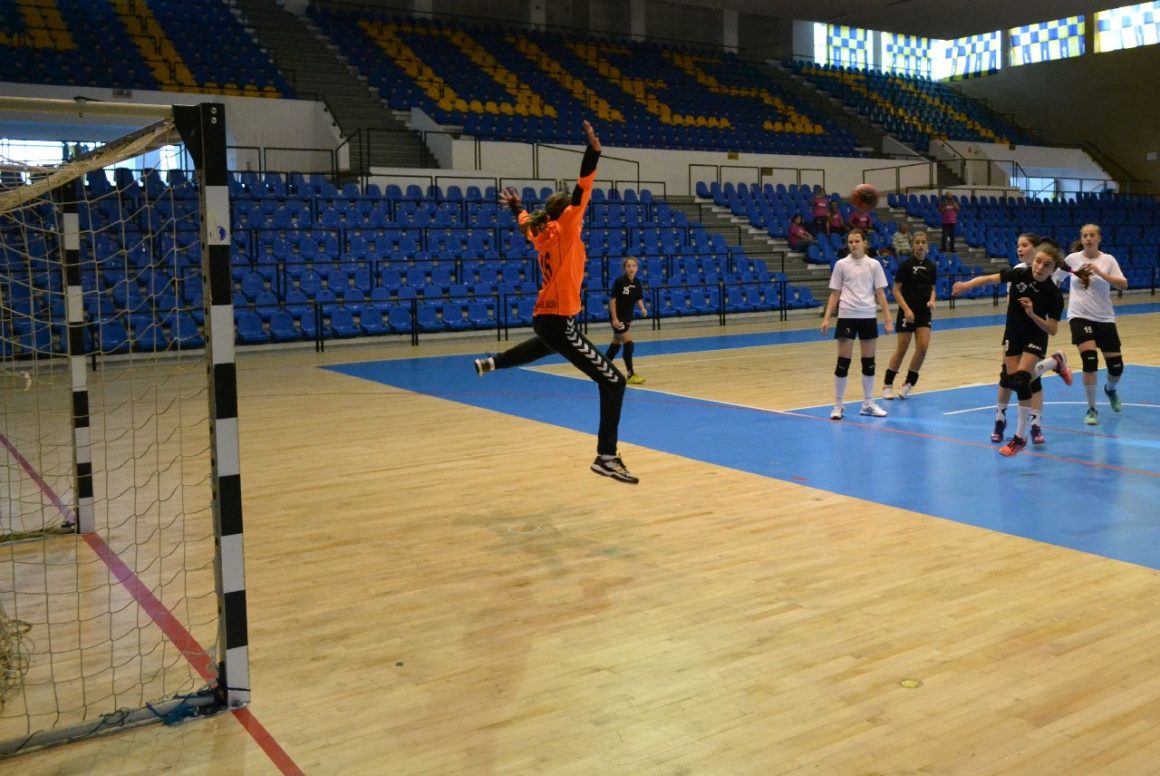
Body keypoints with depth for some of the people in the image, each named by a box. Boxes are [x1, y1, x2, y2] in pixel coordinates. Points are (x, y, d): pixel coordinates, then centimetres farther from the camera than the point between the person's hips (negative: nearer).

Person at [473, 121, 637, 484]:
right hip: (559, 323, -10)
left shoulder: (544, 234, 8)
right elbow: (581, 193, -27)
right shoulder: (563, 231, -13)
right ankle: (606, 457, -20)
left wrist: (516, 206, 51)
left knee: (545, 345, 48)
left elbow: (526, 223, 31)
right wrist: (593, 151, -34)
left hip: (546, 318, 10)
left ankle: (491, 363, 65)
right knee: (613, 382, -14)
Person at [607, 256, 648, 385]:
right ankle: (631, 375, -8)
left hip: (627, 316, 7)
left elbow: (638, 299, 8)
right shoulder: (619, 281, -17)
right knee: (628, 343, -12)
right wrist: (614, 318, -20)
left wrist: (642, 308, -14)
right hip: (617, 316, -7)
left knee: (616, 344, 16)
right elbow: (613, 299, -16)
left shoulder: (637, 283, 0)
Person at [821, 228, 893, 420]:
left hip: (868, 317, 2)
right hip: (847, 316, -2)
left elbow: (880, 294, 5)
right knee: (843, 362, -2)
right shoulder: (841, 264, 2)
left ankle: (868, 404, 18)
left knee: (869, 361, 7)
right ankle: (839, 405, 7)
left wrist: (887, 320, 0)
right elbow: (834, 294, 5)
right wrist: (826, 318, -3)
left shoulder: (874, 265, 4)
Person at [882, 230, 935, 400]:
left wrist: (931, 300, -5)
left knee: (923, 347, -9)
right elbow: (896, 290, -8)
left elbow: (932, 289, 16)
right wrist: (906, 309, -17)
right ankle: (888, 385, 13)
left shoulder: (931, 266, 6)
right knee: (901, 350, -1)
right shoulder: (906, 264, -7)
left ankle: (908, 384, 7)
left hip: (924, 313, 4)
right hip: (907, 312, -4)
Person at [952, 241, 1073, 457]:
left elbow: (1052, 330, -18)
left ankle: (1020, 437, -6)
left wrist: (1032, 314, -34)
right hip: (1013, 335, 4)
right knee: (1012, 380, 3)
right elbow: (991, 278, -5)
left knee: (1021, 381, -18)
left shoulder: (1054, 294, -21)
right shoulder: (1019, 274, -16)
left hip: (1036, 338, -4)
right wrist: (968, 284, -21)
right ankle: (1055, 361, 34)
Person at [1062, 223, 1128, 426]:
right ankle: (1091, 409, -6)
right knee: (1090, 360, -20)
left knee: (1116, 365, 2)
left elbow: (1123, 285, -13)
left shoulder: (1108, 260, -2)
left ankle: (1110, 389, 40)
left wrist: (1100, 272, -23)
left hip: (1104, 318, 2)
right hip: (1080, 316, -2)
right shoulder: (1072, 259, -1)